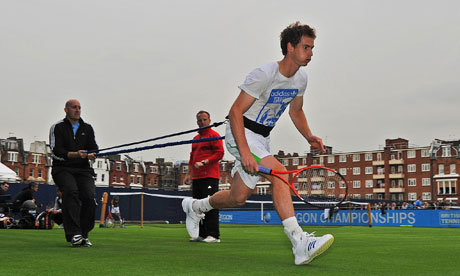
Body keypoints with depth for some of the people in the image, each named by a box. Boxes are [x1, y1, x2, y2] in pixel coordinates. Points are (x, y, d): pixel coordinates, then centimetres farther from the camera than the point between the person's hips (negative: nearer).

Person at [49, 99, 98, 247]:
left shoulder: (87, 128, 18)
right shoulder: (57, 127, 5)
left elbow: (94, 148, 11)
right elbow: (55, 151, -7)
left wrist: (91, 155, -15)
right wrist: (75, 154, -23)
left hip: (83, 169, 3)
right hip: (62, 169, -3)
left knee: (90, 197, -20)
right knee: (71, 191, -31)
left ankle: (84, 235, -5)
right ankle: (74, 234, -35)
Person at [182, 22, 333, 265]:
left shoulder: (301, 78, 3)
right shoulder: (264, 74, -22)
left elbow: (296, 111, 20)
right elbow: (235, 111, -22)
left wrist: (309, 137, 1)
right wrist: (245, 152, -31)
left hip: (262, 139, 8)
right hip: (241, 134, -8)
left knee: (238, 198, 3)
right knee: (279, 173, -29)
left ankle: (194, 206, 32)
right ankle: (299, 243, -32)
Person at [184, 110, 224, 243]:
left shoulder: (214, 135, -2)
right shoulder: (195, 138, 21)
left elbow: (219, 153, -12)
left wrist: (203, 163, -17)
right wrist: (189, 174, 19)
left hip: (210, 177, -8)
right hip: (197, 177, 8)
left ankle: (213, 235, -10)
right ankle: (201, 234, 15)